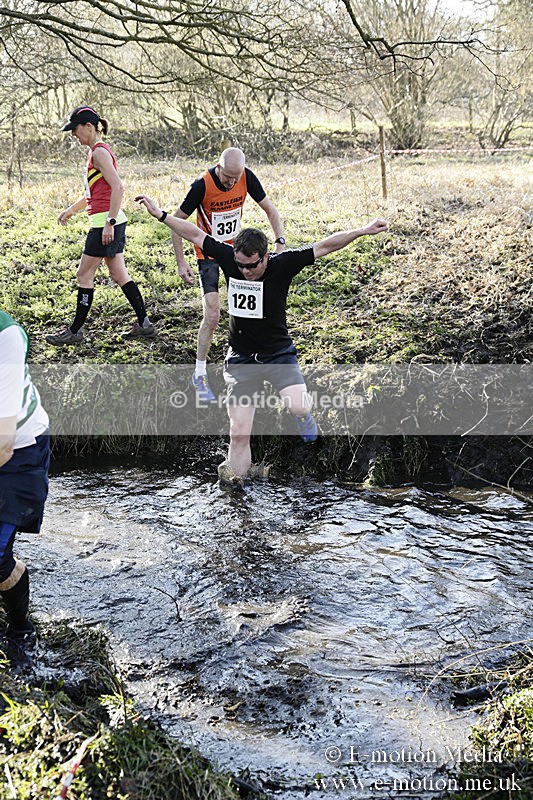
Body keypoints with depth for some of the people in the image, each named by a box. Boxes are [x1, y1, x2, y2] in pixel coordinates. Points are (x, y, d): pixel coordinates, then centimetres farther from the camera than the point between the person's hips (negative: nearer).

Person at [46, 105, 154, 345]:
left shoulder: (99, 152, -13)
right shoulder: (98, 151, 18)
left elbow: (117, 187, -23)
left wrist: (109, 223, -25)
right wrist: (70, 210, 27)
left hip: (105, 223, -10)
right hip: (112, 223, 10)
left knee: (84, 275, -1)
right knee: (119, 274, 11)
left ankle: (75, 330, 7)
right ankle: (144, 325, 14)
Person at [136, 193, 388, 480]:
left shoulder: (281, 265, -14)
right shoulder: (229, 258, -9)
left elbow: (324, 246, -15)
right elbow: (196, 234, 2)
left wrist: (362, 231, -22)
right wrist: (160, 214, 5)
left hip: (277, 352, -2)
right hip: (240, 357, 2)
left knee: (299, 408, -25)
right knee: (239, 433, 0)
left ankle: (301, 414, 12)